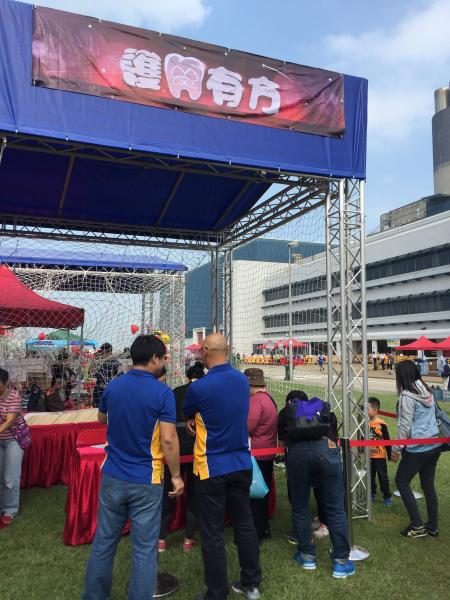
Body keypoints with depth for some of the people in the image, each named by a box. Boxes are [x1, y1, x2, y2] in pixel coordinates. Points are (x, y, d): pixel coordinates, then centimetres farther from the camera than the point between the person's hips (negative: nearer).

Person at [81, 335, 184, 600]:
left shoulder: (112, 386, -1)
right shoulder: (163, 393, -16)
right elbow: (169, 439, -18)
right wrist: (176, 476, -7)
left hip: (112, 477, 5)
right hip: (146, 482, -4)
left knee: (103, 543, 17)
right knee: (144, 550, 8)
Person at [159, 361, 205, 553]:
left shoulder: (176, 392, 7)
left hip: (177, 443, 0)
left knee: (169, 491, 12)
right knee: (194, 492, 13)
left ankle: (161, 539, 18)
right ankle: (188, 539, 19)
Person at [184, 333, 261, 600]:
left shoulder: (199, 388, -20)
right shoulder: (243, 380, -1)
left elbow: (187, 413, 1)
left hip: (212, 468, -6)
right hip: (242, 464, 6)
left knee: (213, 534, 7)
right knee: (245, 524, 18)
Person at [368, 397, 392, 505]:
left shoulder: (381, 424, -17)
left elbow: (387, 440, -10)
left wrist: (389, 455, -8)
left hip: (380, 456, -5)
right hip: (369, 456, 5)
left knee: (383, 477, 4)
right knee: (370, 477, 16)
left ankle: (387, 497, 17)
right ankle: (372, 494, 31)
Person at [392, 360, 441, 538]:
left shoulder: (407, 396, -18)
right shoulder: (427, 392, 6)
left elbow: (405, 426, -17)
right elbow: (426, 416, 13)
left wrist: (396, 449, -9)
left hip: (417, 448, -8)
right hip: (434, 445, 8)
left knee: (401, 481, 7)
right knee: (428, 484, 16)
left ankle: (417, 526, 7)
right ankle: (432, 526, 24)